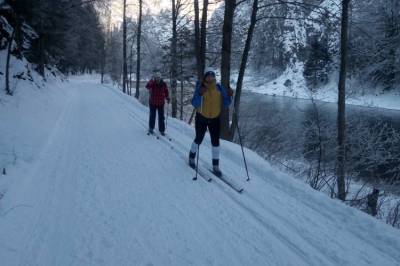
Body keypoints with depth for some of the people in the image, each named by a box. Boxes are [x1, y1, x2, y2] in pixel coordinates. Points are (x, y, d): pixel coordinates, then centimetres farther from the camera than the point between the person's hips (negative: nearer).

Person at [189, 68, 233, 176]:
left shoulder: (219, 88, -4)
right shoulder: (200, 88, -13)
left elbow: (225, 104, -2)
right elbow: (194, 104, -21)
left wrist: (229, 96, -19)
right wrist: (200, 94, -37)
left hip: (215, 118, 2)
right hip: (201, 118, -2)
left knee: (216, 141, 0)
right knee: (199, 139, 11)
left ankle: (215, 166, 9)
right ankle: (192, 157, 38)